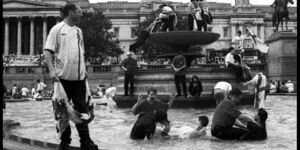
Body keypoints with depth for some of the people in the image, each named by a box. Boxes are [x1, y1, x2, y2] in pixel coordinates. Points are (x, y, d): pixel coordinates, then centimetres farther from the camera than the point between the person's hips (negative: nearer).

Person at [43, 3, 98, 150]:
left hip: (79, 76, 5)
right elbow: (48, 51, -9)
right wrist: (52, 69, -20)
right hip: (63, 76, -5)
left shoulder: (78, 31, 14)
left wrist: (84, 70, 14)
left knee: (82, 108, 6)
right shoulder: (57, 29, -3)